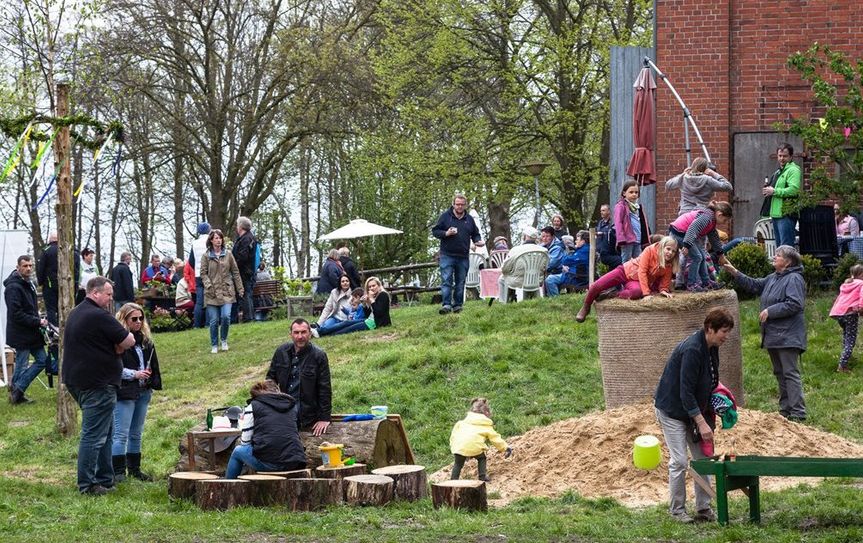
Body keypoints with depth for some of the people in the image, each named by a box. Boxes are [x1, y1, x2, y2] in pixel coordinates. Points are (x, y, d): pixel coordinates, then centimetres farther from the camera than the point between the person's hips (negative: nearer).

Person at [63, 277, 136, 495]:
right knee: (94, 434, -5)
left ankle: (105, 479, 22)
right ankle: (86, 484, -3)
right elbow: (129, 341, -16)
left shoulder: (75, 314, 15)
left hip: (77, 379, 10)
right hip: (97, 384, -10)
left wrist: (113, 346, 3)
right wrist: (118, 346, 4)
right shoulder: (99, 317, -18)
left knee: (104, 431, 18)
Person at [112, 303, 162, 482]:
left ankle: (134, 468, 23)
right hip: (124, 392, -7)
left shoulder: (145, 340, 12)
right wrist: (134, 374, -18)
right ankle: (118, 471, -5)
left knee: (136, 434, 15)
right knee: (121, 434, -7)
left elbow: (153, 364, 20)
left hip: (143, 392, 7)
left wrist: (153, 382, 6)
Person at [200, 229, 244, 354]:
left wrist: (240, 289, 7)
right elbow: (203, 273, 2)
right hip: (212, 292, 0)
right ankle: (214, 345, 14)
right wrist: (208, 285, -13)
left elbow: (235, 272, 9)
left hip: (227, 291, 0)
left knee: (226, 316, -14)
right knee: (214, 321, 0)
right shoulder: (206, 256, 3)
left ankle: (224, 340, 10)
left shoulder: (228, 255, 6)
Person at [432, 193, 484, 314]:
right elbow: (435, 231, 2)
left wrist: (478, 241, -1)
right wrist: (446, 233, -16)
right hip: (447, 255, -4)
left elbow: (475, 234, 21)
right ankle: (446, 304, -16)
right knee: (446, 280, -12)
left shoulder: (469, 219, 12)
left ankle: (458, 305, 14)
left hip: (463, 257, 4)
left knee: (460, 282, 7)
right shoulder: (445, 216, 2)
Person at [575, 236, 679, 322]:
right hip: (626, 271, -2)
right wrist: (647, 293, -30)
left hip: (636, 282, 2)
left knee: (637, 292, -39)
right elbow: (642, 272, -24)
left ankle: (612, 295, -14)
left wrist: (663, 290, -20)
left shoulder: (670, 264, -10)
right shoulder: (650, 250, -20)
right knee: (596, 286, -17)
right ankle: (585, 308, 13)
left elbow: (665, 279, 3)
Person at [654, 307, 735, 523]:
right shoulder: (692, 349, -28)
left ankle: (703, 508, 14)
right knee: (679, 461, -7)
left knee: (703, 458, 7)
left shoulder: (712, 347, -1)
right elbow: (686, 392, -28)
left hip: (693, 408, 9)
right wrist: (702, 423, -27)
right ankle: (677, 510, 5)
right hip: (672, 409, -9)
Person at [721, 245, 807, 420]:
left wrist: (770, 311, -19)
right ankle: (785, 410, 23)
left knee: (790, 373, -11)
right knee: (780, 373, 15)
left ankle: (797, 413, -11)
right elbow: (754, 285, 24)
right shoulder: (773, 278, 16)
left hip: (787, 337, -10)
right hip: (773, 336, 10)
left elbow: (794, 304, -23)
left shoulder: (794, 279, -14)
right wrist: (735, 273, 16)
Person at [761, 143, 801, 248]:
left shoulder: (793, 170, -9)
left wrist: (774, 191, -17)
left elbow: (794, 190, -23)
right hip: (776, 214, 10)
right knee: (779, 246, 13)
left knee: (786, 248, -12)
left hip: (787, 213, -10)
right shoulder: (778, 172, 22)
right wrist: (768, 190, 12)